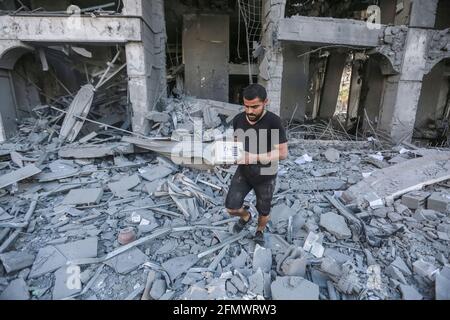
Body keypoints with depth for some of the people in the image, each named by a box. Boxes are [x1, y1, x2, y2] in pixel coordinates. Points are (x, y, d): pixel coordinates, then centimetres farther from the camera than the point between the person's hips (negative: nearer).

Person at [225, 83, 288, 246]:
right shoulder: (238, 119, -8)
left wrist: (254, 157, -31)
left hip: (265, 176, -3)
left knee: (264, 211, 16)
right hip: (243, 172, 3)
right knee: (231, 207, -3)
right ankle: (245, 216, 33)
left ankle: (260, 231, 51)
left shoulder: (274, 122, -23)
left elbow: (282, 153, -21)